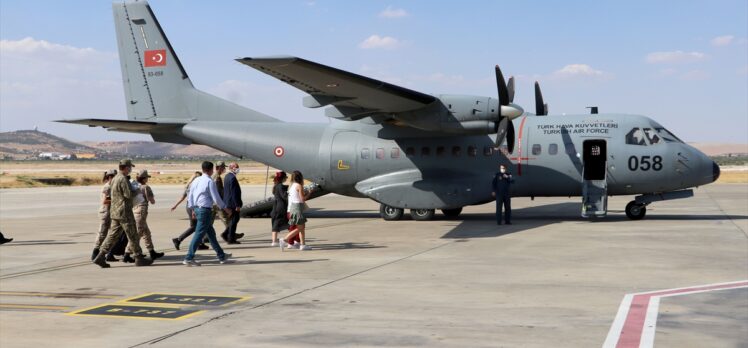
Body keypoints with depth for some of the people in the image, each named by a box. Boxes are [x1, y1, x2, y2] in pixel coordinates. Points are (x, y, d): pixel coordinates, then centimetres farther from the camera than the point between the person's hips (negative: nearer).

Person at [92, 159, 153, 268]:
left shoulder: (115, 179, 14)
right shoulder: (123, 179, -17)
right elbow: (128, 195, -19)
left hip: (115, 212, 9)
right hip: (124, 212, -9)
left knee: (113, 235, 8)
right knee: (133, 236, 1)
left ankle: (100, 257, 2)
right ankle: (139, 258, 8)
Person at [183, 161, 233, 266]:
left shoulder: (196, 180, 10)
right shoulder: (210, 182, -14)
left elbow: (190, 196, 13)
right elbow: (216, 198, -13)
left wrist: (193, 209, 21)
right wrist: (225, 208, -2)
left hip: (197, 209, 9)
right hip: (205, 210, -9)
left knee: (211, 233, 16)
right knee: (199, 234, -6)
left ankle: (221, 256, 25)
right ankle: (189, 258, -6)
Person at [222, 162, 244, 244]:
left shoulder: (227, 176, 12)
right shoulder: (232, 178, -20)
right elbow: (234, 192, -23)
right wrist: (237, 205, -21)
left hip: (228, 202, 10)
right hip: (233, 203, -10)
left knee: (232, 219, 19)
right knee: (234, 220, -1)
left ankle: (226, 234, 18)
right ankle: (231, 239, 4)